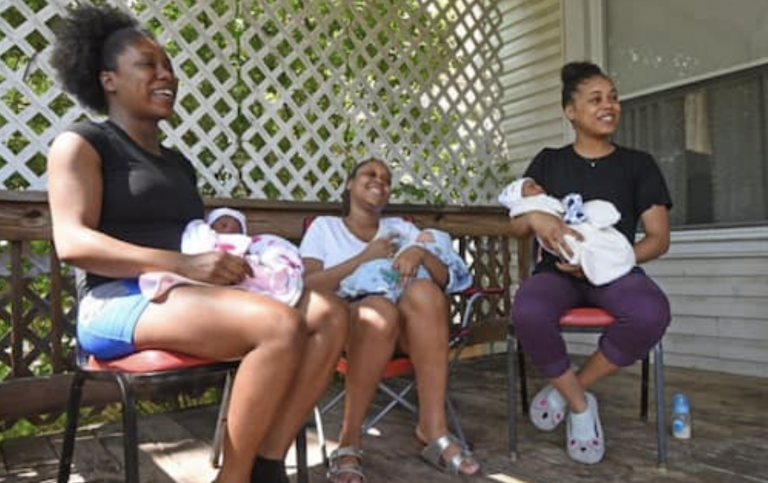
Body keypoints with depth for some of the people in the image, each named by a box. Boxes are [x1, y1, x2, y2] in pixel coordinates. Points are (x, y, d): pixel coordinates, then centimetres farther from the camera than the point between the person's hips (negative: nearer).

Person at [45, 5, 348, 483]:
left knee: (331, 314, -15)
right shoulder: (81, 143, 4)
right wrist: (185, 264, -22)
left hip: (192, 295, 7)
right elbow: (73, 242, -11)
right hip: (121, 301, -7)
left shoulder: (177, 163, 25)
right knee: (281, 324, -32)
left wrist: (236, 258, -3)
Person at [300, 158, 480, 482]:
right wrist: (363, 258, -9)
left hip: (406, 324, 3)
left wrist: (420, 253, -11)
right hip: (345, 321, -2)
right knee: (379, 309, -37)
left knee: (424, 292, -31)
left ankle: (433, 428, -28)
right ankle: (349, 441, -22)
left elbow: (444, 279, 11)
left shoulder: (400, 227, 21)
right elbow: (306, 286, -3)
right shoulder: (324, 226, 13)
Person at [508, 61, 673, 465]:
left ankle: (566, 388, -9)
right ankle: (580, 404, -7)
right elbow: (515, 226, 6)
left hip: (616, 272, 1)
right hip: (558, 272, 0)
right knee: (527, 313, -36)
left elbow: (659, 239, 4)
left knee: (652, 313, -35)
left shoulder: (639, 164, 10)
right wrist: (536, 219, -20)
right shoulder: (548, 162, 11)